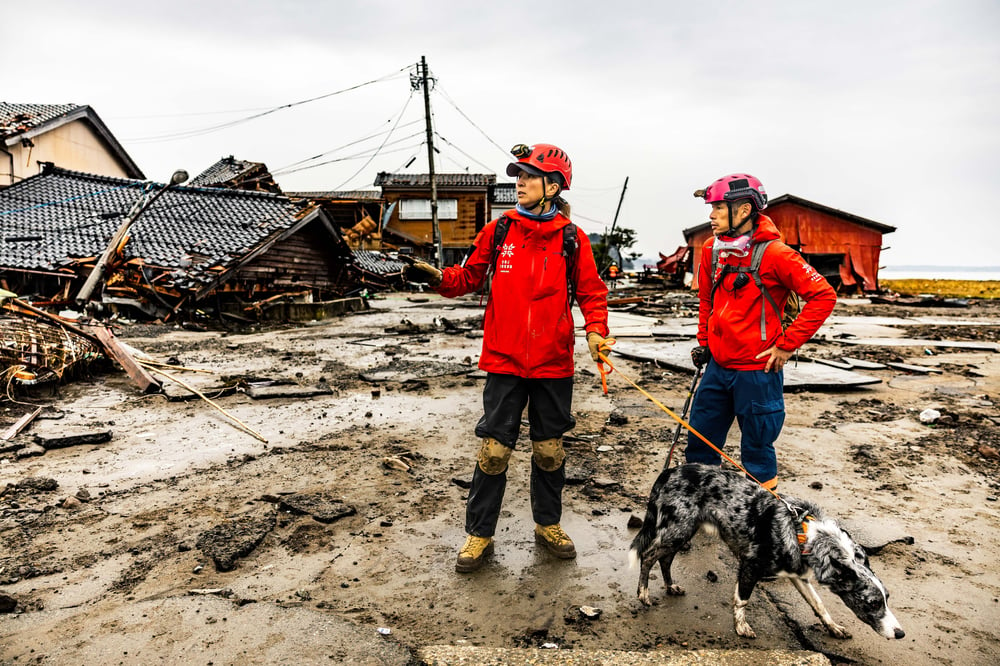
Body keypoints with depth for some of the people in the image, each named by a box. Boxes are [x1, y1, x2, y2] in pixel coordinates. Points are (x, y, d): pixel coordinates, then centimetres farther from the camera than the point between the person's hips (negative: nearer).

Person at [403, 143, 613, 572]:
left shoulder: (573, 240, 0)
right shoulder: (498, 231, 3)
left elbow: (591, 293, 4)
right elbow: (470, 277, 8)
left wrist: (596, 330, -12)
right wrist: (438, 278, -10)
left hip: (553, 365, 0)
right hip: (505, 361, 0)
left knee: (549, 449, 14)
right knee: (494, 450, 3)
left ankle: (548, 525, 34)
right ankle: (479, 533, 21)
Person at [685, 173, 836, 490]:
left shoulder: (774, 253, -15)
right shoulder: (712, 250, 4)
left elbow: (824, 296, -14)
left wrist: (787, 345, -13)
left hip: (757, 372, -6)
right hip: (717, 368, 6)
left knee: (756, 452, 8)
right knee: (699, 444, 13)